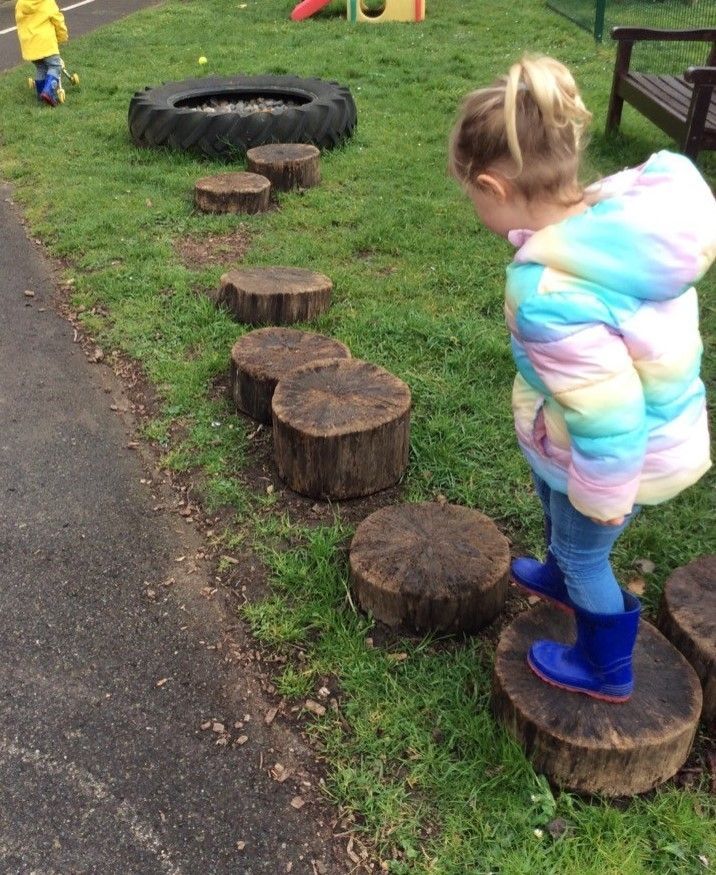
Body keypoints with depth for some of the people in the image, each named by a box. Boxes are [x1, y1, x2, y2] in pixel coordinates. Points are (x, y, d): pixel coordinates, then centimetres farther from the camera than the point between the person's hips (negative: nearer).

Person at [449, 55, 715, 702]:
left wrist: (602, 496, -15)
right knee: (557, 504, 34)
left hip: (623, 453, -8)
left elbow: (606, 415, -33)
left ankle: (605, 670, 46)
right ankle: (560, 578, 65)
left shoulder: (549, 291, -40)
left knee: (582, 549, 20)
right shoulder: (622, 212, -15)